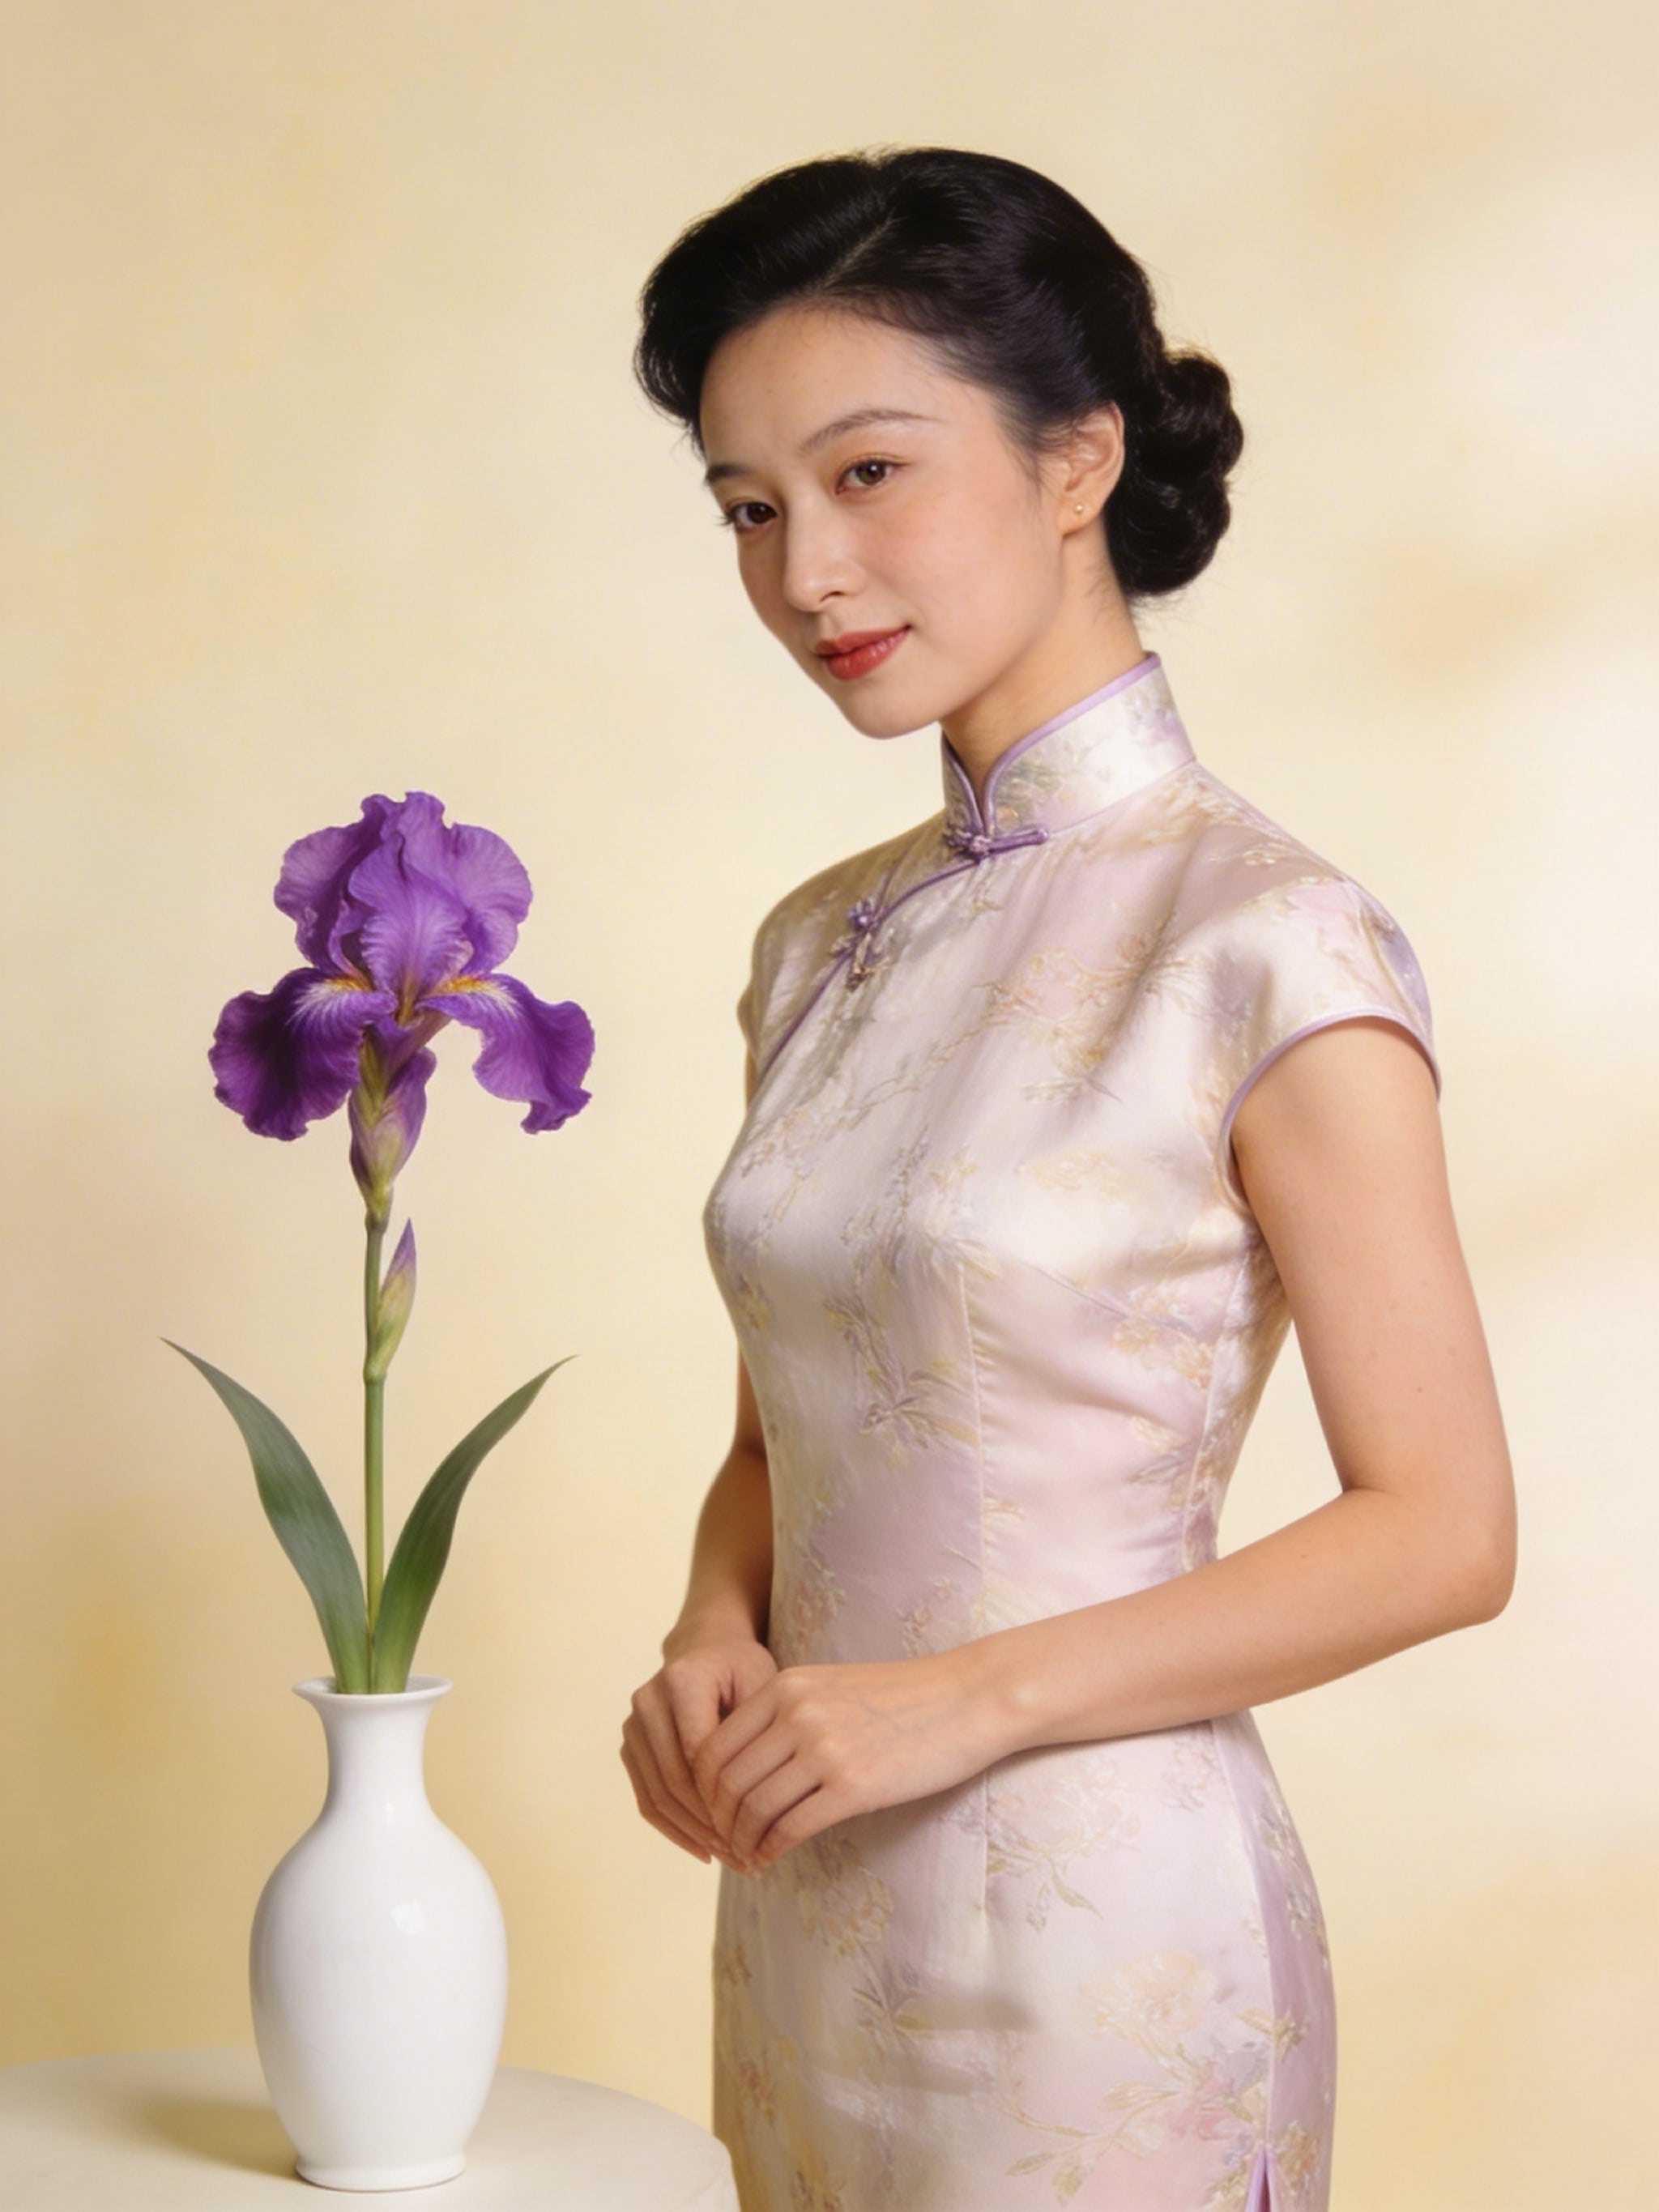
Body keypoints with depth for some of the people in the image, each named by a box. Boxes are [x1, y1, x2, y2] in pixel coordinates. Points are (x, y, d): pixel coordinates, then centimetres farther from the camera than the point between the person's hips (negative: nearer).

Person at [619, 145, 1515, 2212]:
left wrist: (969, 1696, -18)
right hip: (807, 1922, 6)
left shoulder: (1269, 946, -14)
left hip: (1100, 1924, -6)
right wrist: (711, 1644, -6)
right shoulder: (822, 945, 6)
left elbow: (1441, 1531, -14)